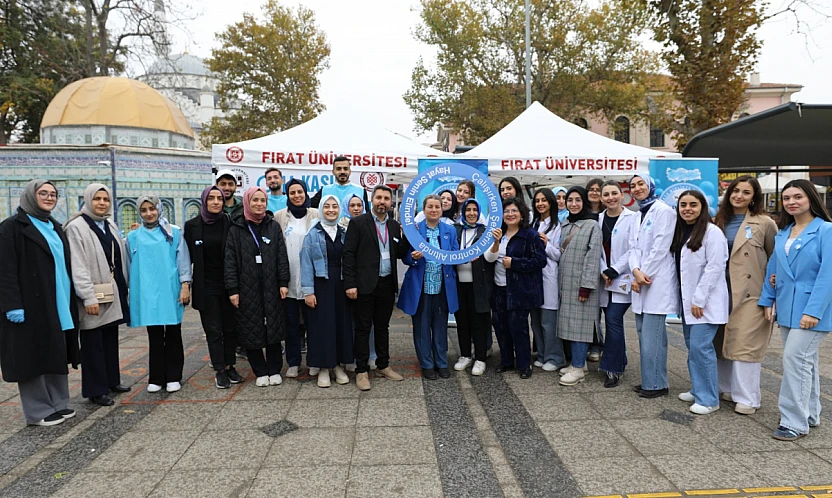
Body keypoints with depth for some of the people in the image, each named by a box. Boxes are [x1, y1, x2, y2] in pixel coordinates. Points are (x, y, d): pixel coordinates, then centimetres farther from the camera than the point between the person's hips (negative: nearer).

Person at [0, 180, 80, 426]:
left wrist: (71, 299, 14)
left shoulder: (55, 228, 16)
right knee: (34, 355, 1)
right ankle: (38, 411, 10)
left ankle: (58, 403, 21)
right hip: (31, 304, -7)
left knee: (57, 353, 11)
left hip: (59, 303, 7)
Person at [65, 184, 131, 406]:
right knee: (93, 343, 2)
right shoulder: (77, 227, -10)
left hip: (113, 293, 7)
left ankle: (112, 380, 27)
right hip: (94, 296, -7)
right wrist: (88, 297, -21)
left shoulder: (110, 226, 12)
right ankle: (96, 390, 11)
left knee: (111, 340, 15)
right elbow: (78, 266, -17)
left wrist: (123, 287, 12)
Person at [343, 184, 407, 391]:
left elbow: (398, 254, 11)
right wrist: (350, 284, -14)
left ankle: (383, 365, 28)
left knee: (383, 326, 15)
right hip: (365, 285, -4)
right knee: (363, 328, 4)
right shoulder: (358, 222, -5)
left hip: (387, 284, 5)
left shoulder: (395, 226, 10)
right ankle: (361, 371, 14)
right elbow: (348, 254, -9)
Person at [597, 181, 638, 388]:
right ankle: (619, 363, 24)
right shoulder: (599, 219, 9)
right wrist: (603, 272, -6)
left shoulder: (632, 217, -5)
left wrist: (614, 271, -13)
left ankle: (612, 368, -1)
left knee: (613, 320, -11)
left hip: (623, 279, -4)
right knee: (613, 322, 10)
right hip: (605, 280, 5)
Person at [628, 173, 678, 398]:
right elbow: (634, 247, 10)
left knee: (652, 335, -6)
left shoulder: (663, 210, -6)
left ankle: (656, 384, 6)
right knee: (644, 333, 11)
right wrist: (636, 271, -8)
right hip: (641, 281, 8)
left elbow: (660, 247, -13)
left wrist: (643, 274, -12)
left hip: (657, 281, -8)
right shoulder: (638, 215, 18)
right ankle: (648, 380, 21)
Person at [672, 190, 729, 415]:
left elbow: (714, 268, -16)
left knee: (700, 346, -8)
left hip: (705, 301, -8)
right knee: (692, 345, 12)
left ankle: (708, 399, 2)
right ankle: (698, 390, 25)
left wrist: (699, 299, -17)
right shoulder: (680, 232, 13)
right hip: (687, 299, 8)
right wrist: (686, 298, 10)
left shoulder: (712, 232, -11)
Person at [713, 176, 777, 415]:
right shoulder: (720, 221, 9)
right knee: (722, 340, 11)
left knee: (745, 344, -4)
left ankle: (747, 398, 7)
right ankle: (726, 387, 26)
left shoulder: (764, 223, -4)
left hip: (750, 293, -5)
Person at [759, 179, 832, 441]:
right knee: (805, 360, 15)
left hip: (810, 308, -7)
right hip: (787, 308, 7)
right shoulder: (782, 233, 11)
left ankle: (795, 422, 0)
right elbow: (773, 268, 14)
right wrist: (767, 300, 7)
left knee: (795, 359, -9)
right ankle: (810, 415, 27)